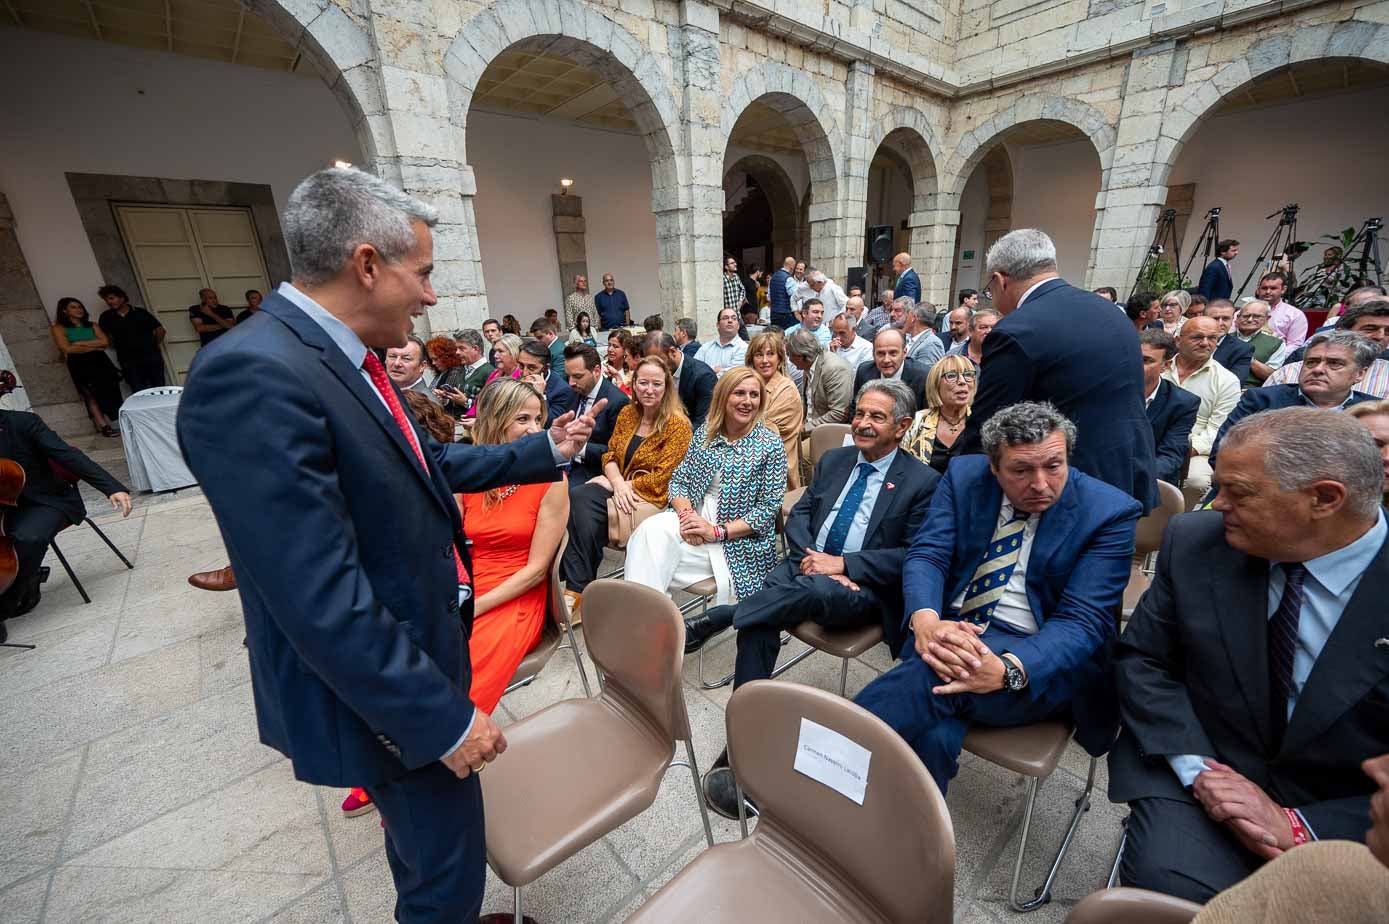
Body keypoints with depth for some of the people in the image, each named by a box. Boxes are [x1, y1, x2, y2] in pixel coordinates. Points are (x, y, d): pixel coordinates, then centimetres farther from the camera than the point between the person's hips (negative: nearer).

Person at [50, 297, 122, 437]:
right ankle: (104, 426, -17)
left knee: (110, 389, -12)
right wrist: (94, 347, 0)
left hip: (100, 360, 3)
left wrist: (80, 343, -3)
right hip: (79, 364, -2)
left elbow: (105, 342, 4)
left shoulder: (92, 326, 19)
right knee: (91, 394, -10)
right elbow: (67, 348, -3)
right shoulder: (58, 328, 9)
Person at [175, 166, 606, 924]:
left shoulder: (346, 360, 2)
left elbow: (428, 465, 13)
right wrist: (445, 717, -22)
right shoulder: (253, 376, -28)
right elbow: (323, 600, -29)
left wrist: (543, 450, 13)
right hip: (389, 695, -9)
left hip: (415, 652, 9)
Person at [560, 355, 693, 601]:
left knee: (579, 500, -26)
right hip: (619, 489, 5)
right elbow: (610, 455, 8)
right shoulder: (627, 412, 9)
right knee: (576, 499, -27)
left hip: (651, 498, -5)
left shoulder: (678, 424, -9)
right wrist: (618, 484, -14)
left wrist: (618, 484, -12)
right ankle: (577, 587, -18)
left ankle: (577, 589, -14)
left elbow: (663, 478, -13)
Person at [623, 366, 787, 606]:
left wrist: (717, 531, -16)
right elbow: (679, 480, 9)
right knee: (650, 530, -29)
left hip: (739, 541, -4)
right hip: (695, 518, 4)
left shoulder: (771, 445, -3)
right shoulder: (704, 432, 9)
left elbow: (768, 507, -7)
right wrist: (686, 513, -13)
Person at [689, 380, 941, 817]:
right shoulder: (832, 461, 15)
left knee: (815, 591, -38)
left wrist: (841, 564, -16)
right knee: (758, 621, -25)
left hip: (864, 588, -4)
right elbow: (798, 515, 12)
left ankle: (710, 620, -23)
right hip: (807, 566, 4)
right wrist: (810, 558, -10)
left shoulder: (923, 482, 0)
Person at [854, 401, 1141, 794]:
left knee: (937, 673, -34)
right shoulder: (964, 475, 1)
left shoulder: (1110, 511, -6)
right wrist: (925, 620, -29)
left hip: (1040, 658, -2)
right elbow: (927, 553, -5)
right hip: (948, 630, 2)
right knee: (930, 738, -31)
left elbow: (1083, 622, -12)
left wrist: (1007, 669, -33)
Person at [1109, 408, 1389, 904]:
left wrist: (1302, 829, -15)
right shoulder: (1196, 542, -9)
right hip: (1204, 766, 0)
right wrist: (1197, 768, -12)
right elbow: (1140, 659, -2)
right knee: (1166, 879, -22)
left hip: (1344, 818, 0)